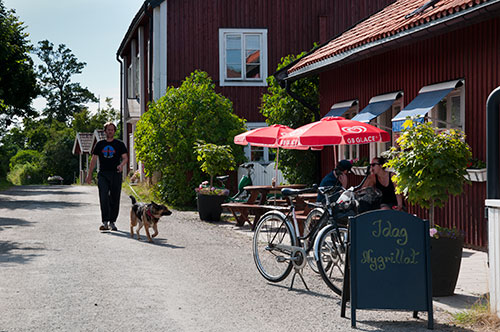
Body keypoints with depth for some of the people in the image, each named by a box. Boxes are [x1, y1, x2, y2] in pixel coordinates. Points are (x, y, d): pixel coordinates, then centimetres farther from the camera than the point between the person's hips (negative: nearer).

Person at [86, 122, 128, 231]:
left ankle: (112, 222, 13)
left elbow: (125, 158, 2)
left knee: (114, 199, 2)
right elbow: (94, 159, 15)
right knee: (104, 198, -13)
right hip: (103, 174, 0)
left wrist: (122, 165, -21)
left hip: (115, 174, 0)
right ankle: (105, 222, -16)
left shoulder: (119, 144, 9)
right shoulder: (100, 144, 13)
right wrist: (89, 174, 11)